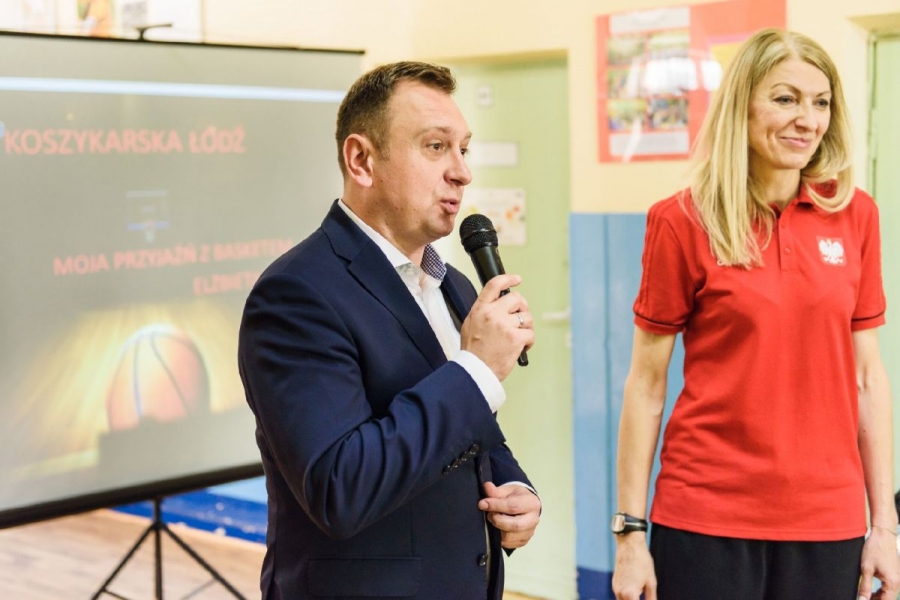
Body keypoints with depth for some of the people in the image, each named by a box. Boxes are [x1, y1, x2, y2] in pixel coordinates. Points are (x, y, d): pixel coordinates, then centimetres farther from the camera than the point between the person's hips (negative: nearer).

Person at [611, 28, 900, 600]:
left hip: (828, 518, 3)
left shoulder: (854, 215, 2)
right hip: (706, 517, -2)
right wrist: (631, 530, -4)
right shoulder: (683, 222, -6)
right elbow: (646, 383, -3)